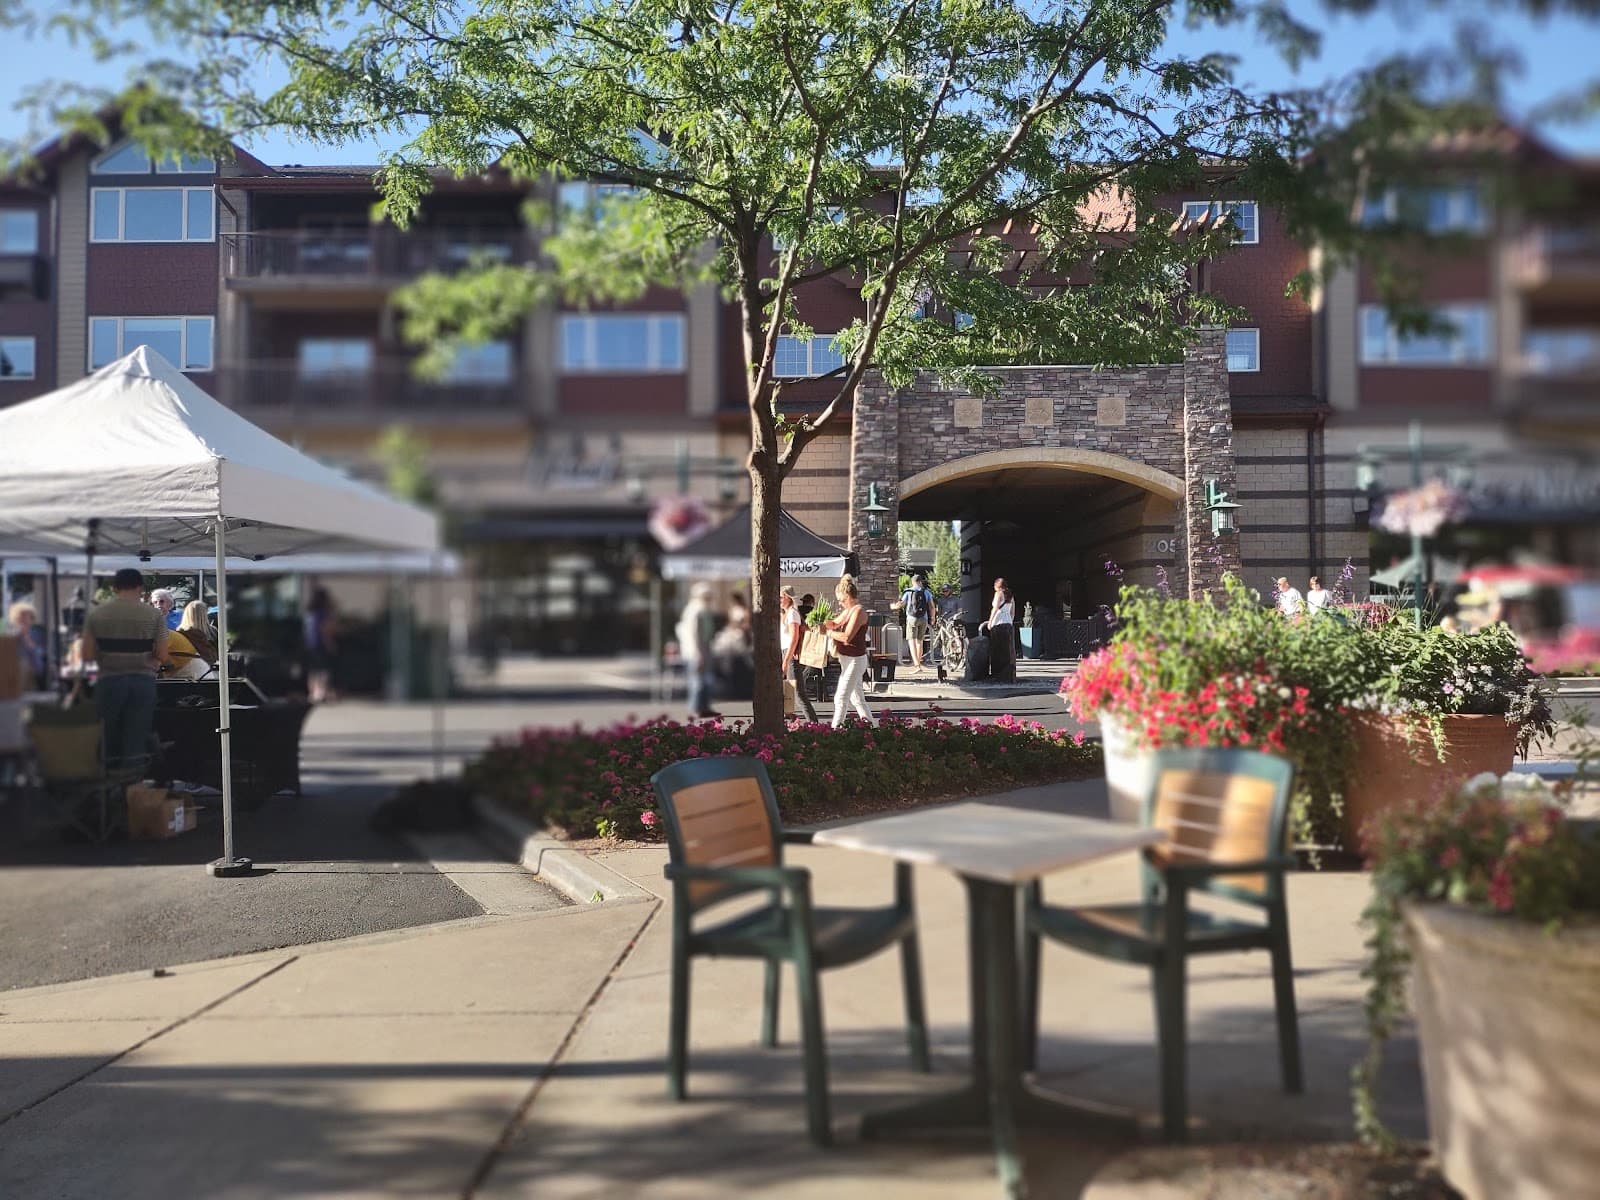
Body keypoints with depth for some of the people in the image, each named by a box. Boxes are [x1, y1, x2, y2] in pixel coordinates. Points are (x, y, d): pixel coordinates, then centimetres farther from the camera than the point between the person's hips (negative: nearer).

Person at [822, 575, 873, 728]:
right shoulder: (849, 610, 9)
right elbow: (835, 623, 23)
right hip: (848, 660, 10)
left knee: (841, 698, -9)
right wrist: (822, 624, 4)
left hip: (855, 660, -10)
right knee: (857, 698, 17)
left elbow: (847, 636, -26)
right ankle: (871, 725, 24)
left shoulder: (858, 611, -19)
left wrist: (829, 633, -13)